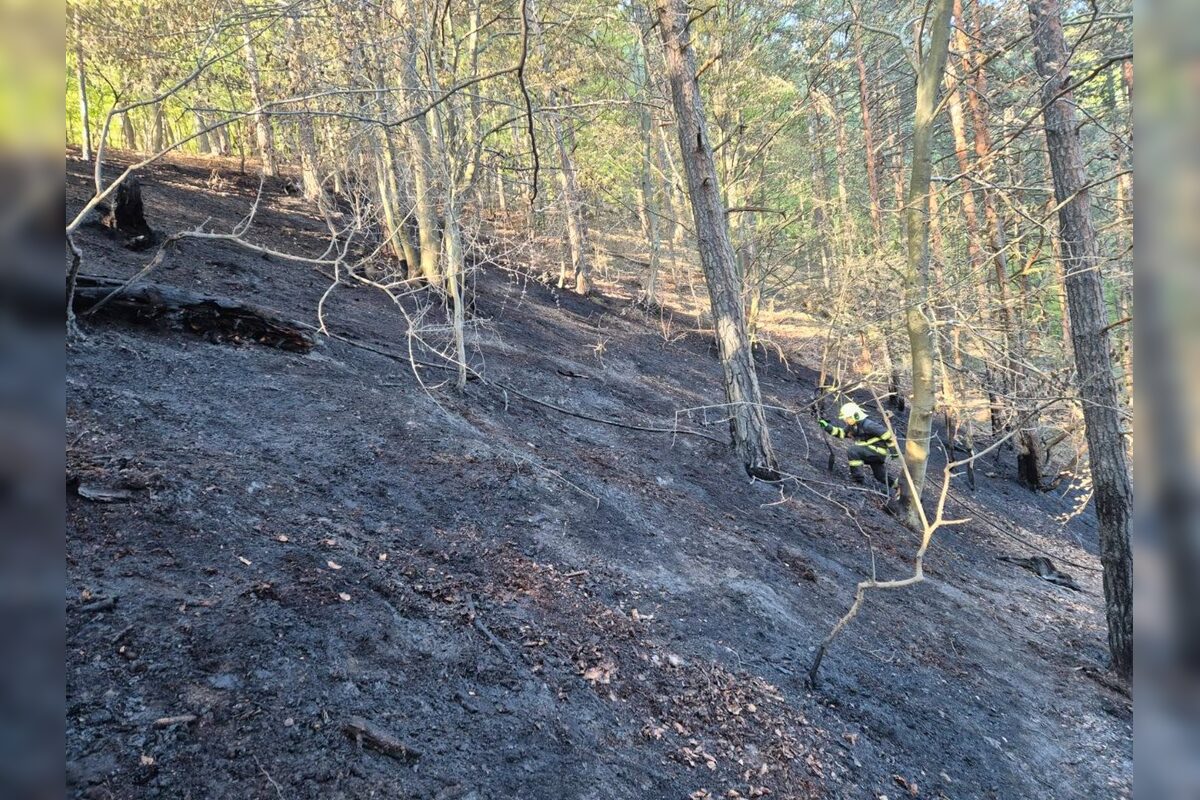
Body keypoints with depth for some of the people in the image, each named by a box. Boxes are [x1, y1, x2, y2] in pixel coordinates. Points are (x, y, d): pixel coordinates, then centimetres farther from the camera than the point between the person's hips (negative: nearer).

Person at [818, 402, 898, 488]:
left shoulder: (867, 425, -25)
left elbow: (886, 434, -23)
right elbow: (840, 432, 7)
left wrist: (893, 450, -18)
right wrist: (827, 427, -8)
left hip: (879, 449, -10)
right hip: (873, 452, 10)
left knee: (852, 451, -25)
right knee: (880, 476, 22)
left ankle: (858, 479, -18)